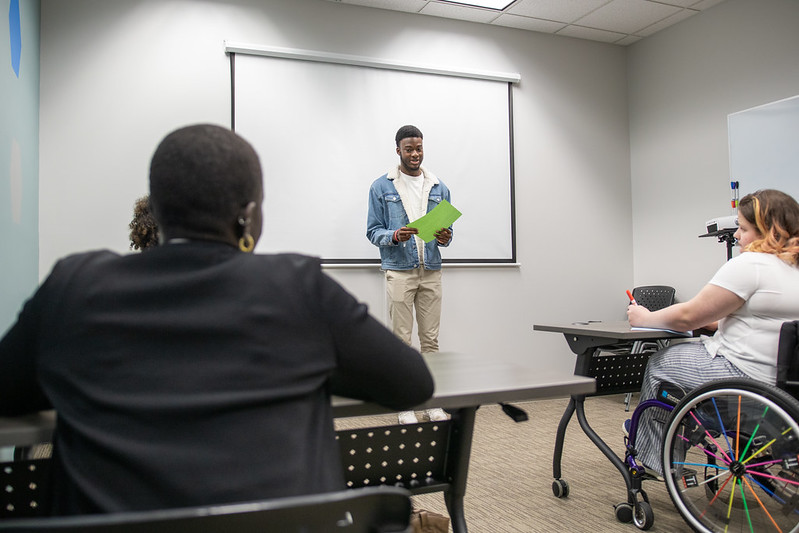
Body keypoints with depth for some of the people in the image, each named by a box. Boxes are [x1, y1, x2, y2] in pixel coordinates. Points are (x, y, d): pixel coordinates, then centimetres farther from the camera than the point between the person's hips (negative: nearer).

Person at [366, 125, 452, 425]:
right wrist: (395, 236, -20)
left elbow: (446, 228, 14)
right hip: (399, 272, -3)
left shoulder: (439, 188, 12)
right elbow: (373, 231, 0)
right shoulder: (381, 187, 3)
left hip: (431, 271, 3)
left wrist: (445, 238, -9)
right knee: (402, 339, 1)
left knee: (431, 339, 7)